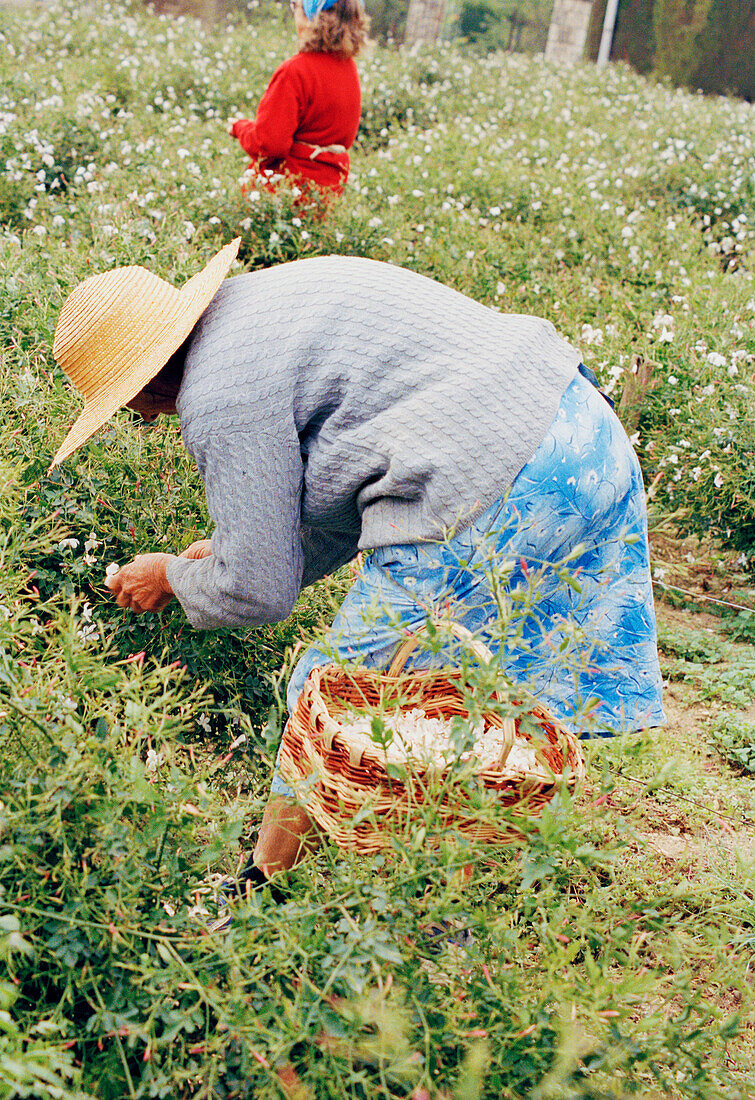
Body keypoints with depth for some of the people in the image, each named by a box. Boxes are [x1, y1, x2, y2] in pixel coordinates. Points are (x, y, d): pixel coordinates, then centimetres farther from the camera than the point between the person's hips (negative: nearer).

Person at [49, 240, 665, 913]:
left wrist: (172, 578, 16)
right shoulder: (257, 299, 19)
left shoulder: (220, 400, -10)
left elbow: (260, 593, -4)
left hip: (501, 496, -10)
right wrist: (233, 552, 27)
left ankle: (272, 884, 22)